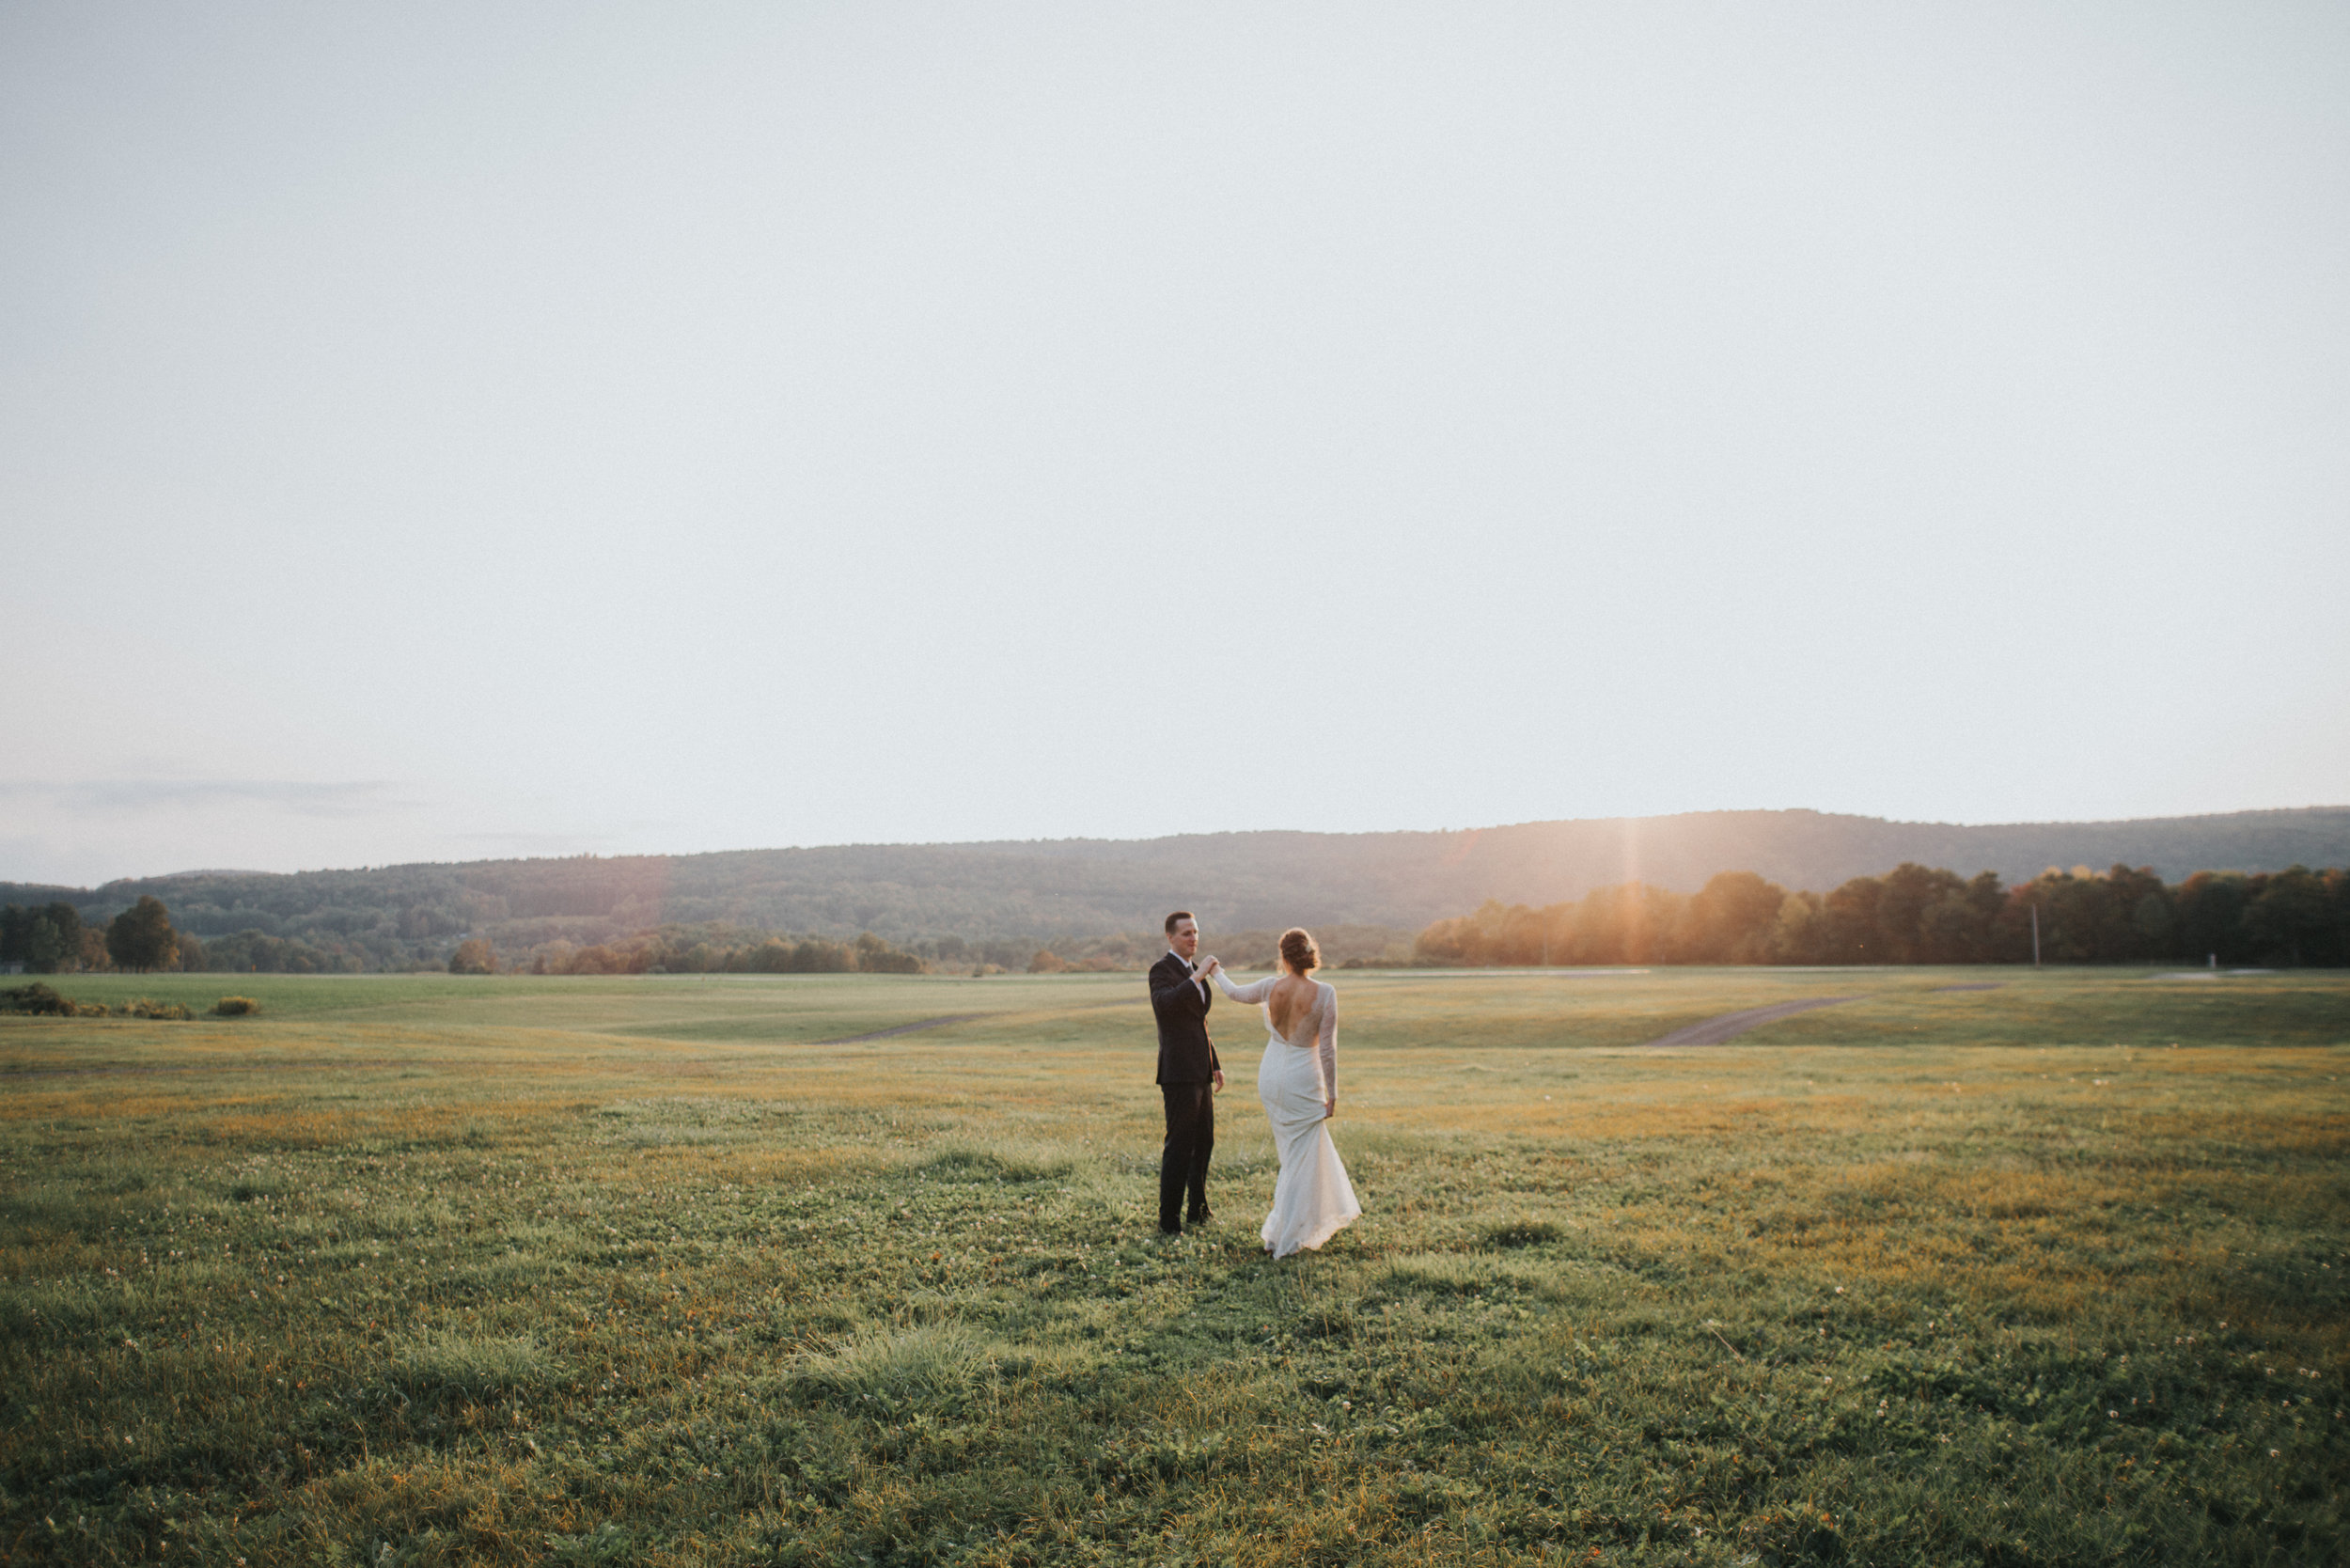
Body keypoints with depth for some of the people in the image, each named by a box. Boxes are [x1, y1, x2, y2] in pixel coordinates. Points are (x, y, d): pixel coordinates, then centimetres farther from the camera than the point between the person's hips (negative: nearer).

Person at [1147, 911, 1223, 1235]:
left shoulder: (1194, 972, 18)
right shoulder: (1162, 970, -9)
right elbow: (1163, 1002, -31)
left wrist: (1215, 1064, 23)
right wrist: (1197, 978, -34)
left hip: (1200, 1072, 9)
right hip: (1178, 1072, -9)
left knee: (1204, 1142, 16)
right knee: (1179, 1146, -9)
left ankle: (1199, 1210, 28)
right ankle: (1168, 1220, -5)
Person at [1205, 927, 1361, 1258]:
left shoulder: (1271, 986, -6)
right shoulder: (1325, 993, -16)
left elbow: (1236, 993, 14)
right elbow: (1328, 1049, -14)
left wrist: (1216, 973, 35)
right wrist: (1332, 1094, -3)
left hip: (1270, 1078, 5)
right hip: (1303, 1081, -5)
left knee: (1301, 1152, 23)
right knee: (1300, 1160, 6)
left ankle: (1316, 1218, 36)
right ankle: (1283, 1239, 8)